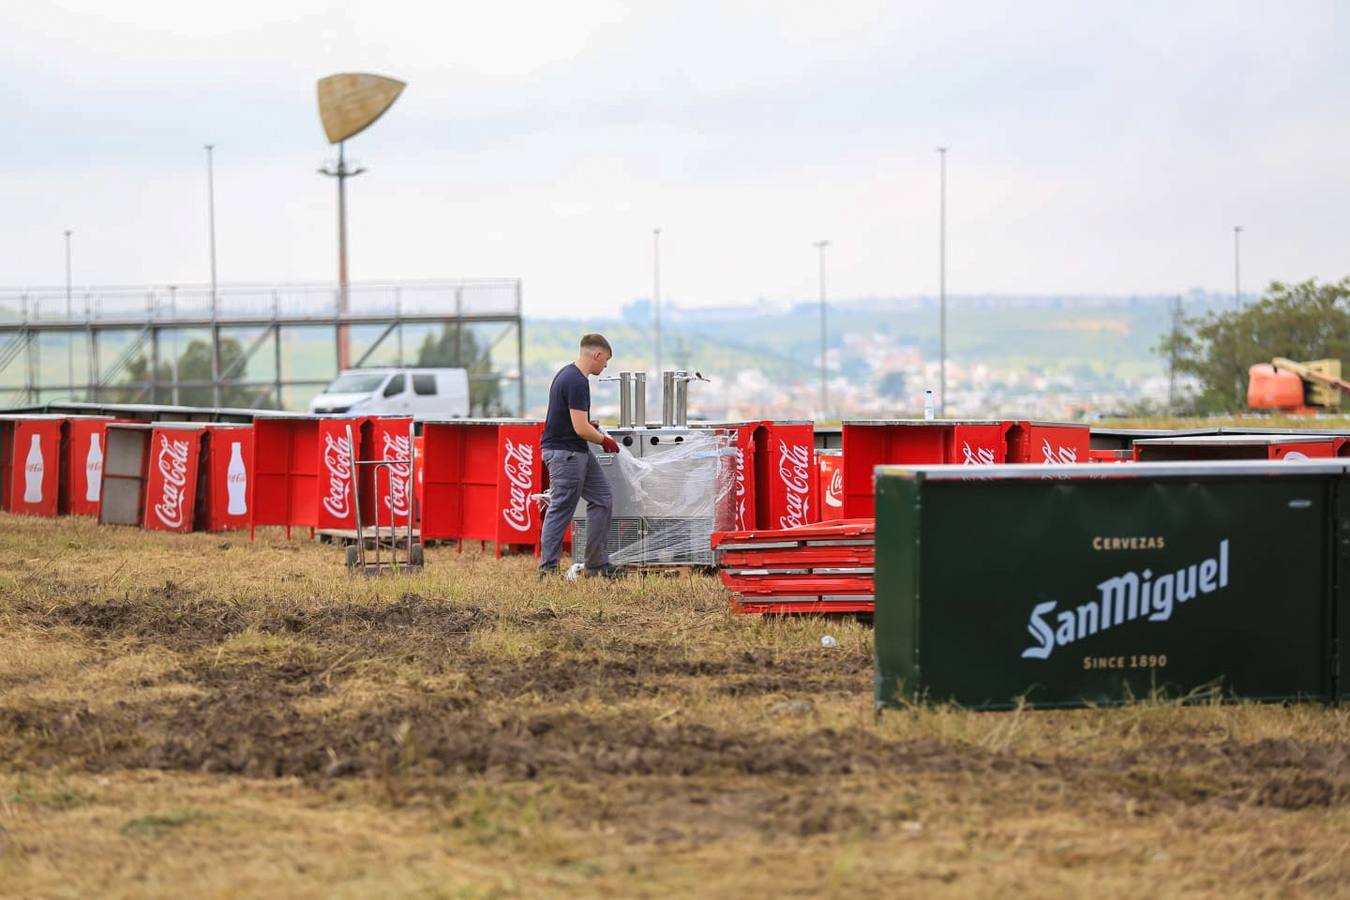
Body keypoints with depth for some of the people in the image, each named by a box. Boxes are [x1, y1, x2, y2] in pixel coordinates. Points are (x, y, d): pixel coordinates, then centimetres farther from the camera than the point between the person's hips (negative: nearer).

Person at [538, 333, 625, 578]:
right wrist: (605, 441, -7)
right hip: (564, 453, -10)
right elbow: (581, 429, -22)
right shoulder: (577, 383, -20)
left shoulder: (567, 373, 12)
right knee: (561, 510, -5)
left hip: (579, 452, 10)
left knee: (602, 499, 10)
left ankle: (598, 563, 13)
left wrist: (590, 425, 19)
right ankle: (547, 568, 1)